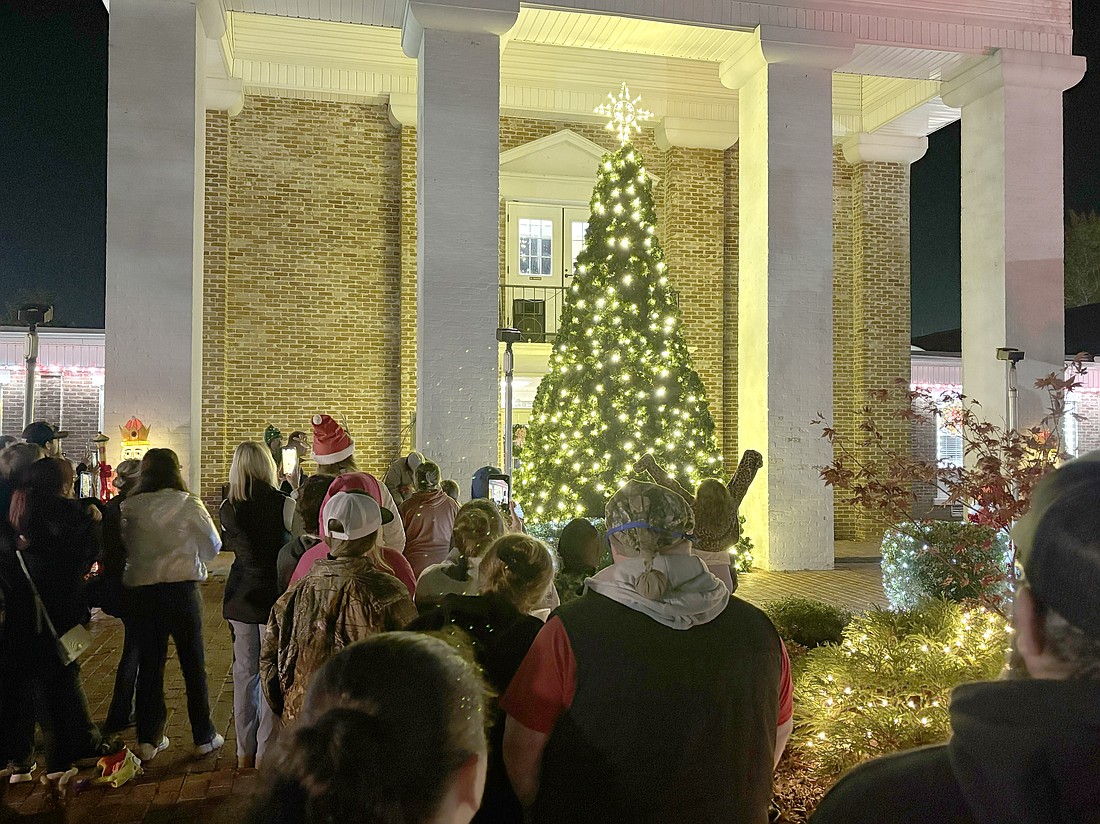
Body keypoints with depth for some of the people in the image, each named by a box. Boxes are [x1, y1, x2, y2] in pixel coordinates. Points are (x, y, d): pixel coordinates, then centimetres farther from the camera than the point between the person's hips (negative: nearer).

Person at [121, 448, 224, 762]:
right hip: (180, 587, -2)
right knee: (193, 663, 9)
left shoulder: (129, 507, -2)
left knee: (150, 662, 13)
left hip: (139, 590, 3)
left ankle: (148, 739, 20)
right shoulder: (188, 505, -8)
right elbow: (212, 547, -1)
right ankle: (204, 736, 17)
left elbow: (124, 546, 6)